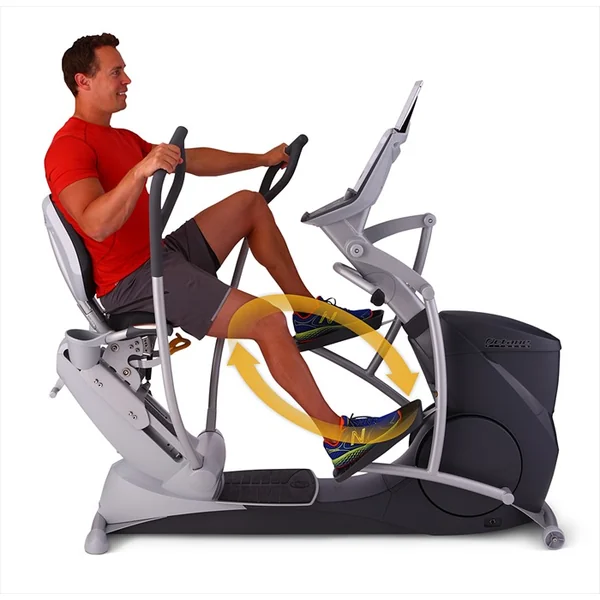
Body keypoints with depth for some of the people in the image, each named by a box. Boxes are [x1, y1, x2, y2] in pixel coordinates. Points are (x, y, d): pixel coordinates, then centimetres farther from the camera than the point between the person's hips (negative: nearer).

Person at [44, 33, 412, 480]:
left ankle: (308, 312, 13)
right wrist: (141, 170, -43)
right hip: (133, 283, -11)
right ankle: (339, 438, -16)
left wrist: (264, 159, 20)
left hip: (164, 254, 11)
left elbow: (193, 161, 22)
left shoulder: (120, 138, 19)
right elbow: (96, 225, -30)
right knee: (267, 320, -22)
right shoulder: (70, 146, -13)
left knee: (249, 203, 15)